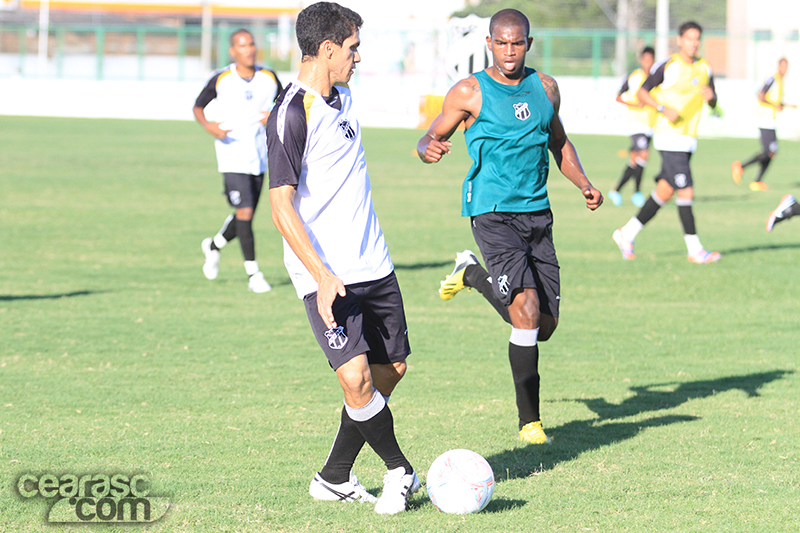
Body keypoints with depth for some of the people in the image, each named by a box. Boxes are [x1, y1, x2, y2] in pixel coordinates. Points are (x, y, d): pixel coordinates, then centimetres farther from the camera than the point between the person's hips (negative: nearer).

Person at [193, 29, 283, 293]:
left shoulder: (269, 78, 3)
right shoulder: (220, 80, -5)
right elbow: (198, 107, 7)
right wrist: (208, 125, -15)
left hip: (259, 159, 4)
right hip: (233, 157, -4)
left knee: (245, 216, 12)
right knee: (244, 212, -14)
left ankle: (213, 246, 40)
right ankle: (253, 275, -6)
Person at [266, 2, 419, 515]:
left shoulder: (343, 98, 12)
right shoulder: (291, 115, -16)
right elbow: (282, 206, -18)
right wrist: (321, 275, -25)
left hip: (373, 264, 9)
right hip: (327, 272, -9)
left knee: (391, 369, 10)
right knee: (356, 377, -19)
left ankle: (335, 478, 21)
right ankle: (400, 471, 1)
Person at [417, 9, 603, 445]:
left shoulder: (545, 89, 11)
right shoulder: (470, 93, -3)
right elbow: (430, 138, 3)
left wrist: (584, 184, 9)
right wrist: (429, 149, -23)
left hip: (537, 213, 6)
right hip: (492, 210, -6)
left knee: (545, 325, 10)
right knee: (526, 309, -24)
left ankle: (471, 273, 36)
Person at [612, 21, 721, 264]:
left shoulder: (704, 69, 11)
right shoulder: (668, 66, -8)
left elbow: (713, 104, 20)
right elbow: (642, 92, -2)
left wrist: (711, 97, -5)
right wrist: (663, 109, -17)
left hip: (688, 139, 7)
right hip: (670, 137, -7)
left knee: (665, 192, 11)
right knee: (686, 192, -12)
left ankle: (627, 234, 23)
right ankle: (694, 249, -7)